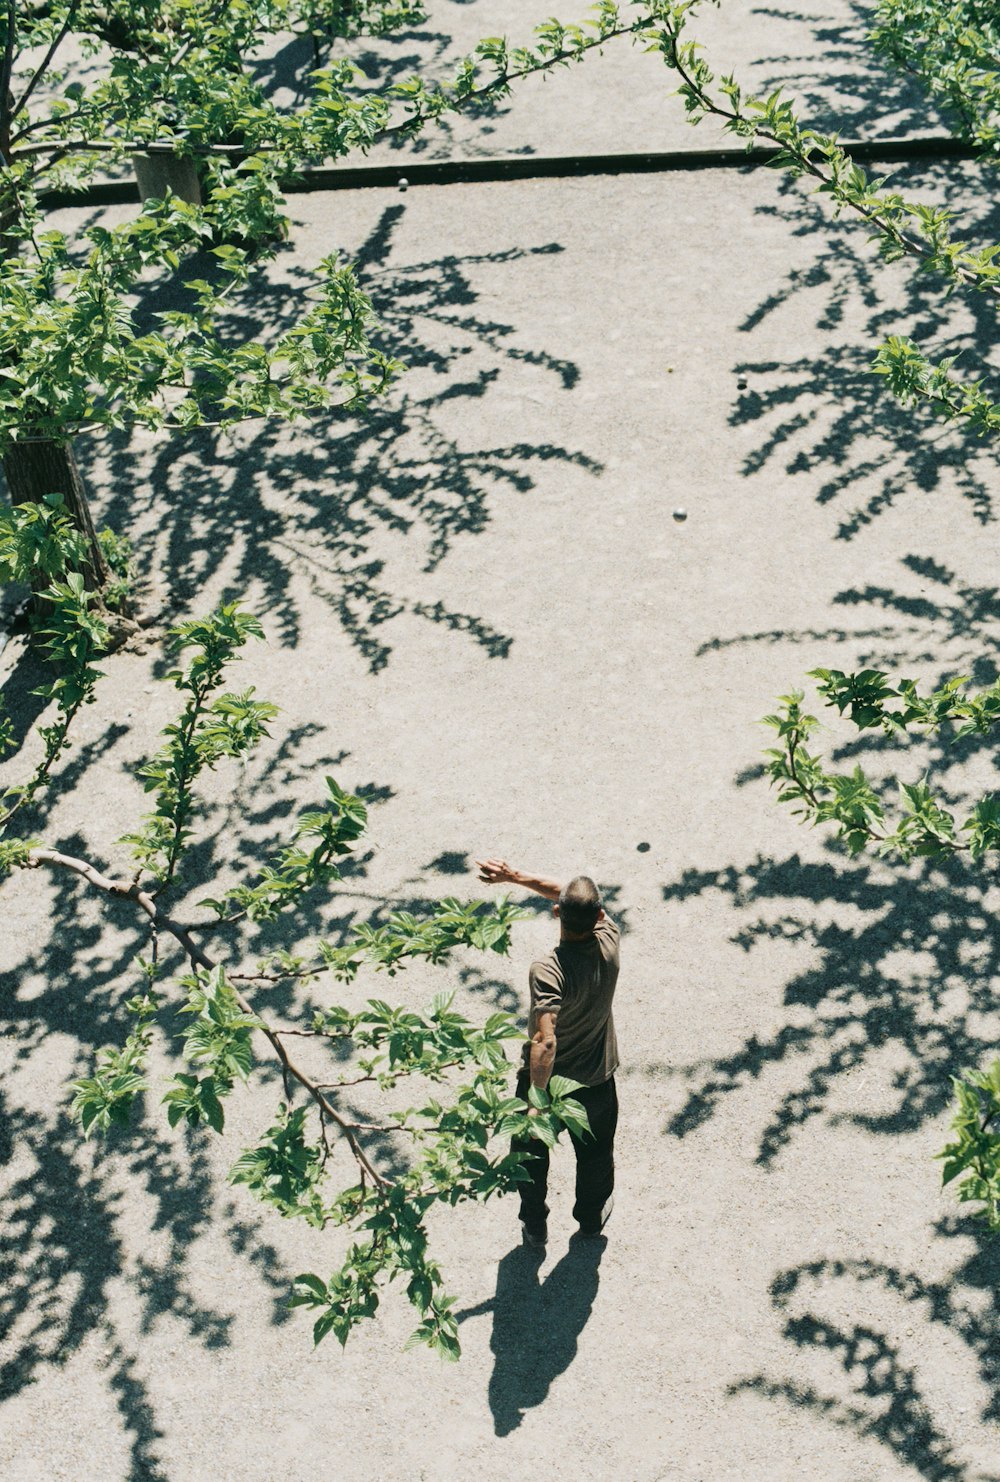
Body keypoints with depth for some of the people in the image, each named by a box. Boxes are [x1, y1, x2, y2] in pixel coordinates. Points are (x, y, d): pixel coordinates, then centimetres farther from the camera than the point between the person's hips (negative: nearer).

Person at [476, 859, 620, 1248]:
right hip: (596, 1079, 3)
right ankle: (592, 1216, 53)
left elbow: (545, 1041, -43)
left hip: (547, 1078, -3)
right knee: (594, 1151, 30)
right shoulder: (608, 943, -23)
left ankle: (535, 1225, 45)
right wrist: (514, 876, -11)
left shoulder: (547, 971, -36)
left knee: (532, 1152, 26)